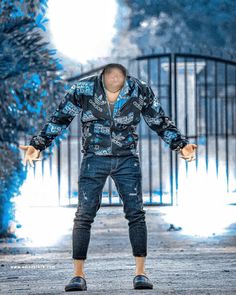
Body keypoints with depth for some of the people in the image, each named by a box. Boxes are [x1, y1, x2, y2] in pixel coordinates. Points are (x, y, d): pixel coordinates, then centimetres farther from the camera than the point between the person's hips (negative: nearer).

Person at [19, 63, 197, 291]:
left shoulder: (140, 90, -7)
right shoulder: (83, 89, -10)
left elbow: (160, 121, 5)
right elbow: (59, 118, 0)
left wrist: (181, 145, -2)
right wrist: (38, 145, -4)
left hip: (127, 159, 1)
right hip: (94, 159, -1)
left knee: (135, 213, -7)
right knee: (84, 215, -7)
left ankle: (140, 273, -2)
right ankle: (78, 275, -2)